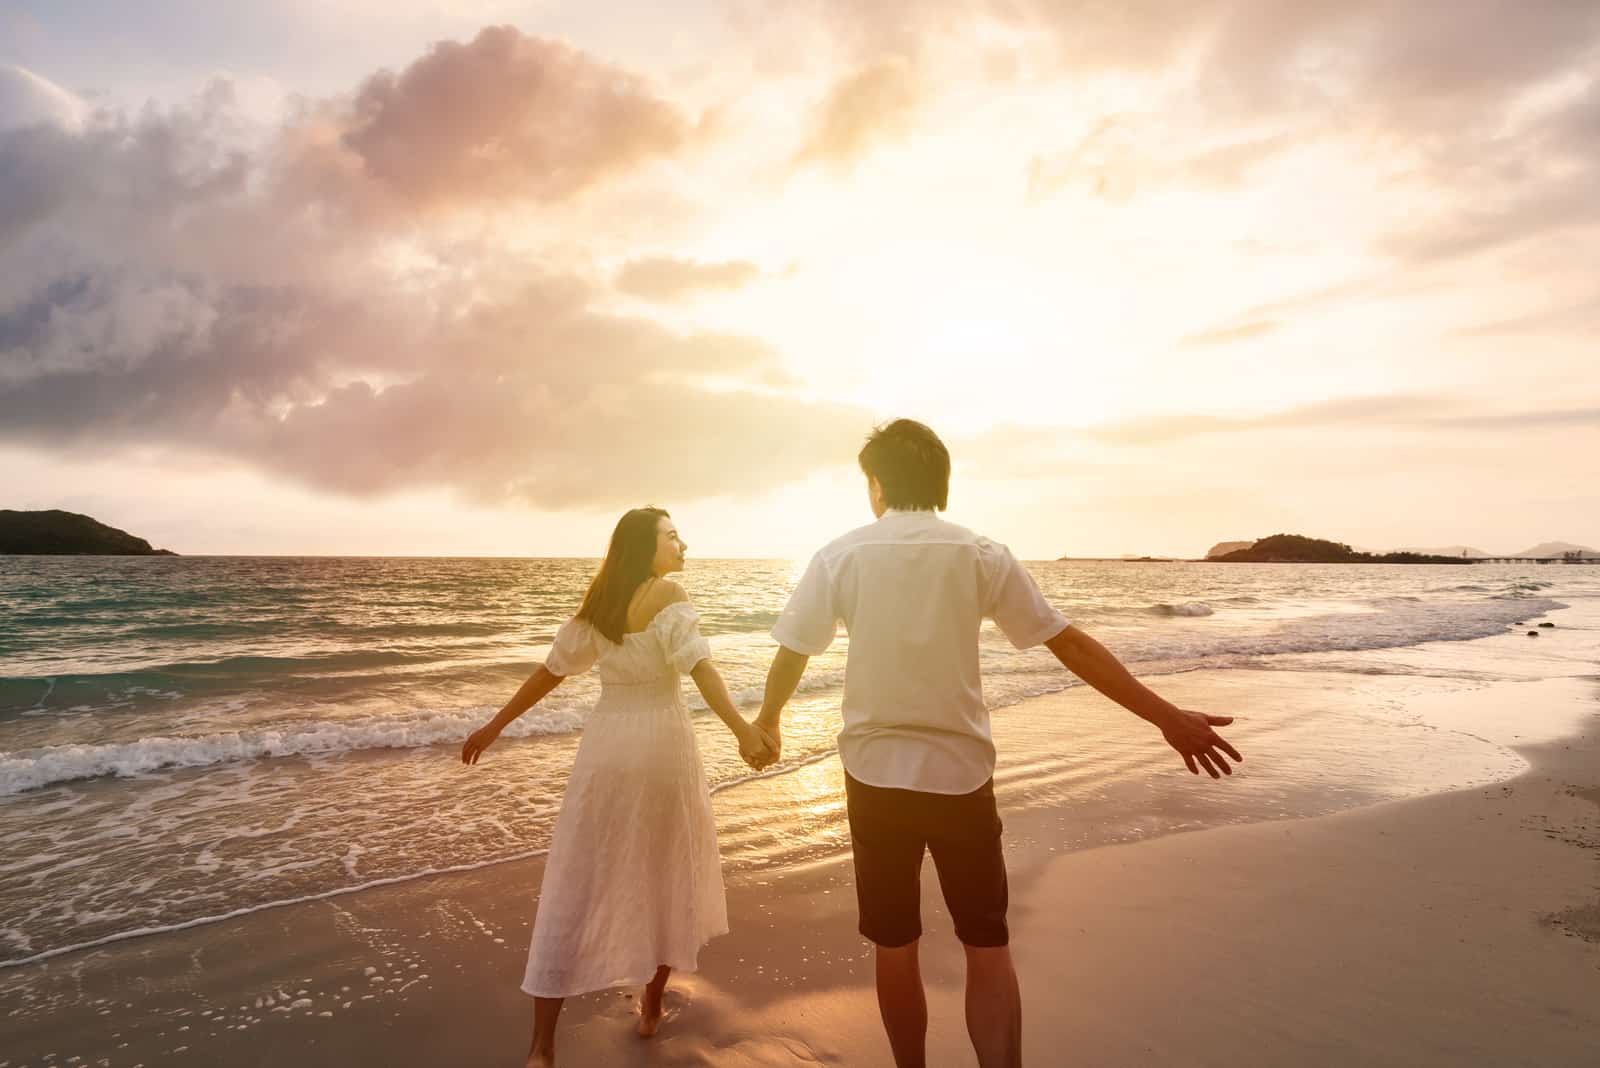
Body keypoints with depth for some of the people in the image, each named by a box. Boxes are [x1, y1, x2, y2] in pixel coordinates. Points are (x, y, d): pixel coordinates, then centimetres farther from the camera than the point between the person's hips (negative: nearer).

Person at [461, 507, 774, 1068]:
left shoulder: (597, 606, 8)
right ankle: (651, 1006, 31)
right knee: (670, 873, 17)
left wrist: (494, 726, 20)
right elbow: (699, 665, -24)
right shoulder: (670, 594, -9)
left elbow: (550, 670, 11)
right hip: (662, 744, -4)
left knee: (576, 886, 7)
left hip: (606, 744, 4)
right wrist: (741, 728, -34)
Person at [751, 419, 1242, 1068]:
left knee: (895, 947, 16)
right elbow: (1072, 646, -4)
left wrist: (767, 720, 22)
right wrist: (1168, 718, 2)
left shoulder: (841, 556, -4)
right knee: (987, 947, 15)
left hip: (876, 775, 0)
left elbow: (791, 654, 3)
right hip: (961, 775, 0)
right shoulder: (982, 555, -4)